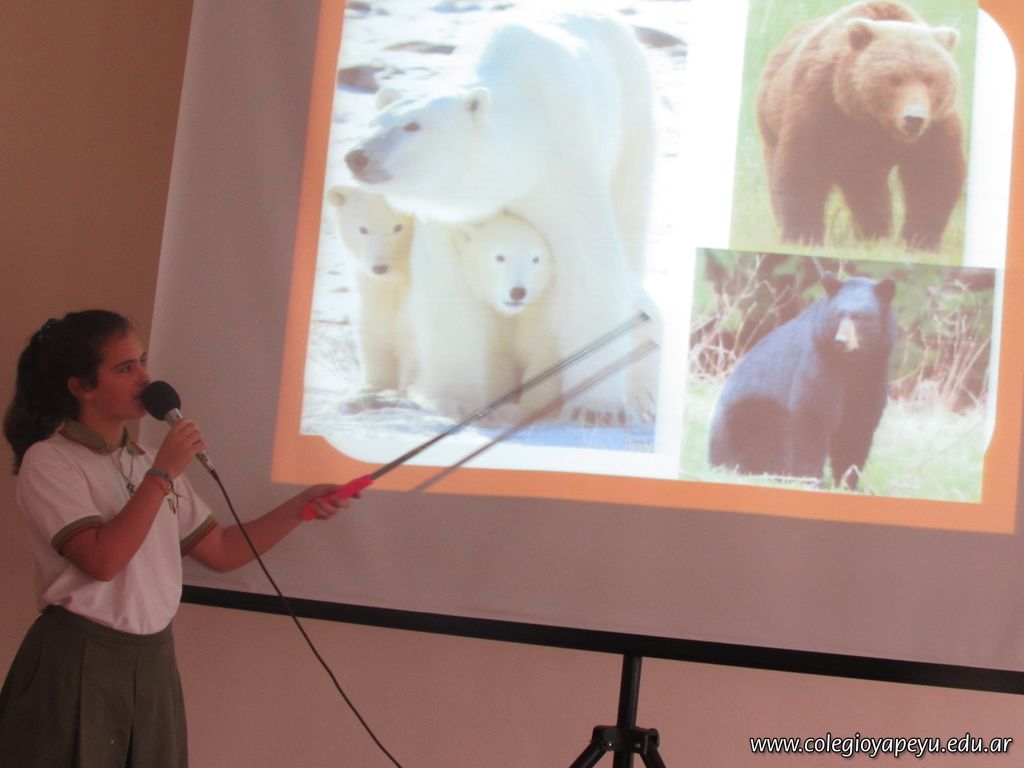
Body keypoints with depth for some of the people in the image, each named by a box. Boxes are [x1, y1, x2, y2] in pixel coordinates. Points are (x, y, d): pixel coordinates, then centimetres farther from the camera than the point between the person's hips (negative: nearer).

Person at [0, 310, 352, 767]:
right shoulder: (48, 461, -8)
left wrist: (300, 506, 2)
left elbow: (221, 552, 12)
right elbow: (102, 560, -20)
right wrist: (162, 476, -16)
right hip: (80, 662, -6)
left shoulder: (148, 463, 13)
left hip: (154, 662, 6)